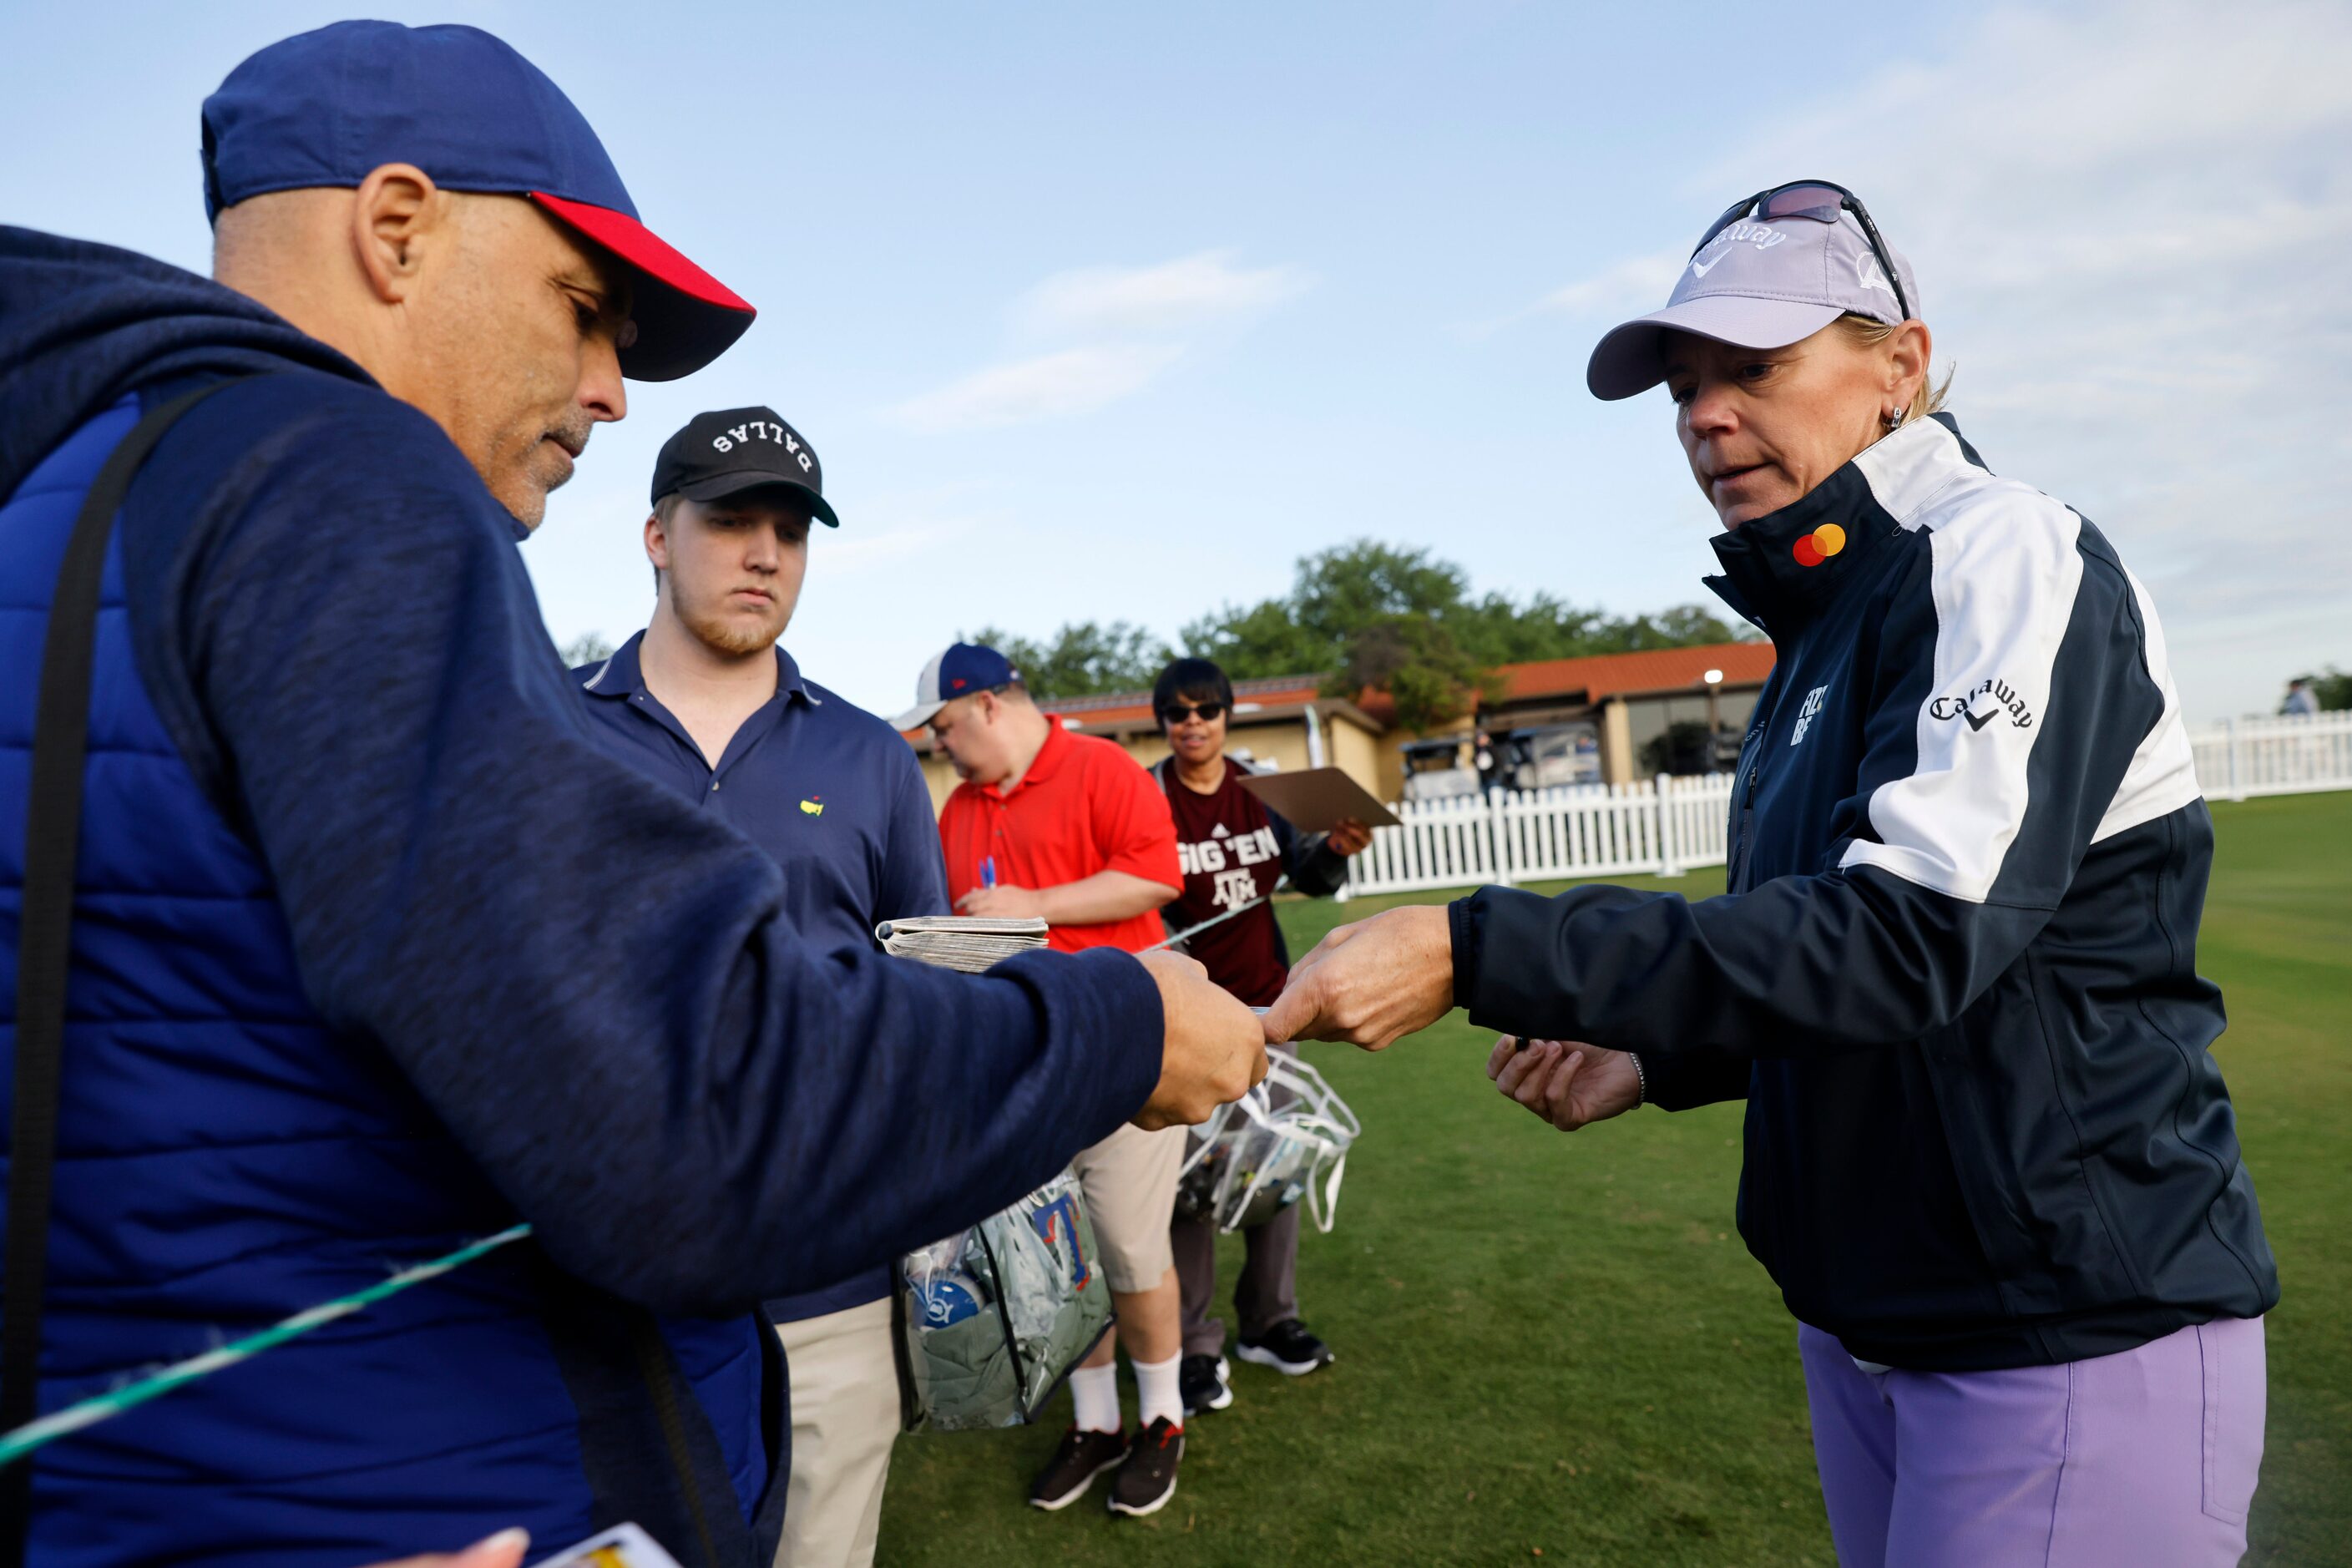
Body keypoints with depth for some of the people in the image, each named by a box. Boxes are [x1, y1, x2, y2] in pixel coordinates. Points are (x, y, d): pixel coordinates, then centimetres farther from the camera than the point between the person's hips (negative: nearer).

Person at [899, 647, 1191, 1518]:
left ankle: (1162, 1420, 23)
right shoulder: (959, 806, 16)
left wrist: (1036, 905, -16)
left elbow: (1157, 874, -15)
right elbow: (948, 918, 23)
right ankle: (1094, 1422, 27)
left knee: (1132, 1250, 2)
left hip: (1117, 1056, -6)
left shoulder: (1101, 770, -5)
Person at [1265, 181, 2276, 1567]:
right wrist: (1658, 1059, -1)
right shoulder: (1826, 628, 9)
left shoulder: (2010, 558, -15)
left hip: (2075, 1335, -8)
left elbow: (1913, 934, -29)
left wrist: (1473, 952, -33)